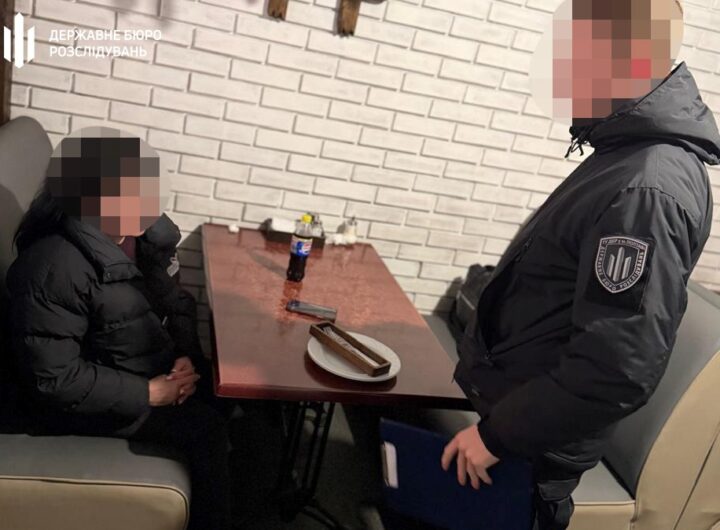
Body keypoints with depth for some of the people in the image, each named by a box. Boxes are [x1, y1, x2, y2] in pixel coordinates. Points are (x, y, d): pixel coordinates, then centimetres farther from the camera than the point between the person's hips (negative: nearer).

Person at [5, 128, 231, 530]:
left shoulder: (140, 235, -4)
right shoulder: (55, 268, -28)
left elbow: (175, 302, 7)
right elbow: (56, 378, -27)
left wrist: (188, 357, -11)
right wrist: (149, 392, -24)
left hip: (153, 369, 8)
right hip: (81, 398, -8)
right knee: (207, 429, -19)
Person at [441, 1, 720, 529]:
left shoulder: (648, 189, -27)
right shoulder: (631, 153, 6)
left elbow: (619, 368, -31)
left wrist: (498, 433, -20)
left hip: (536, 439, -9)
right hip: (521, 408, 9)